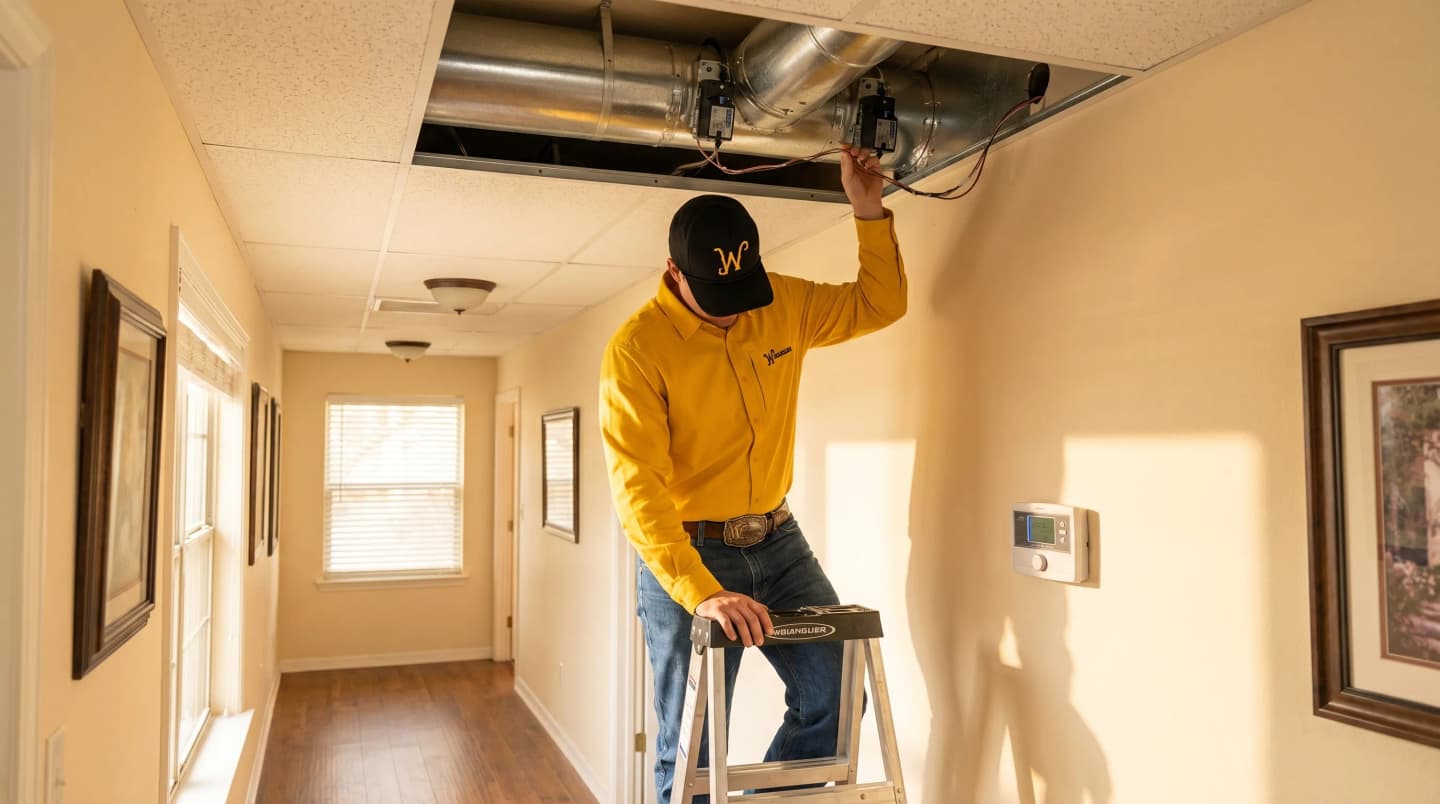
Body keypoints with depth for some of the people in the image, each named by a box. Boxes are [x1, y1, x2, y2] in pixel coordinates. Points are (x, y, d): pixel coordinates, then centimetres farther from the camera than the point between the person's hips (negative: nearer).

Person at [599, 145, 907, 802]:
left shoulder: (786, 305, 0)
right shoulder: (636, 349, -16)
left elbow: (879, 305, 12)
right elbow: (638, 489, -22)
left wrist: (869, 211, -3)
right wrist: (701, 592, -32)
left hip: (778, 541, 5)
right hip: (686, 555, -4)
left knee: (836, 698, -2)